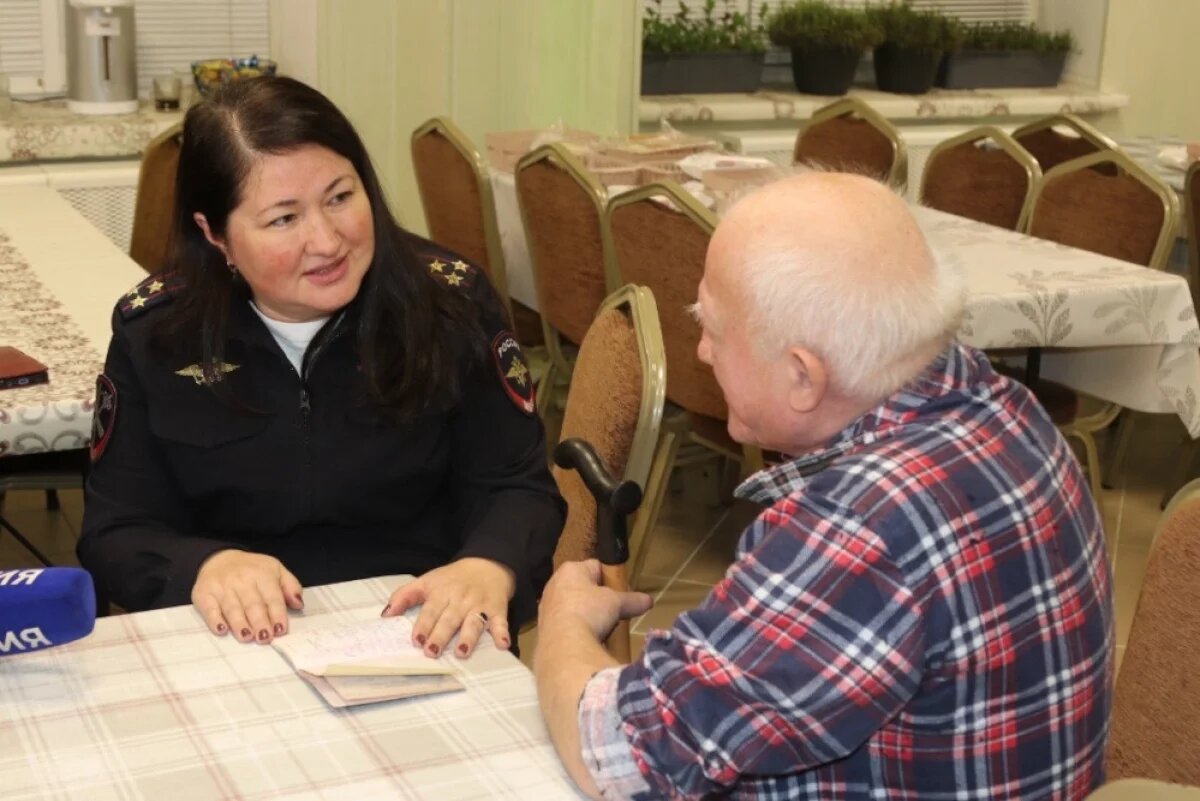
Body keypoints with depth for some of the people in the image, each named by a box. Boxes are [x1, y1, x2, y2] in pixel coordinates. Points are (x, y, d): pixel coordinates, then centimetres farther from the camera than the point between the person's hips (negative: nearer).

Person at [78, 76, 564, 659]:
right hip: (235, 645, 1)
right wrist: (205, 566, -25)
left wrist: (489, 567, -28)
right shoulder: (152, 333, -3)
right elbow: (116, 533, -2)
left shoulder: (449, 302, -5)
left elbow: (516, 487, -4)